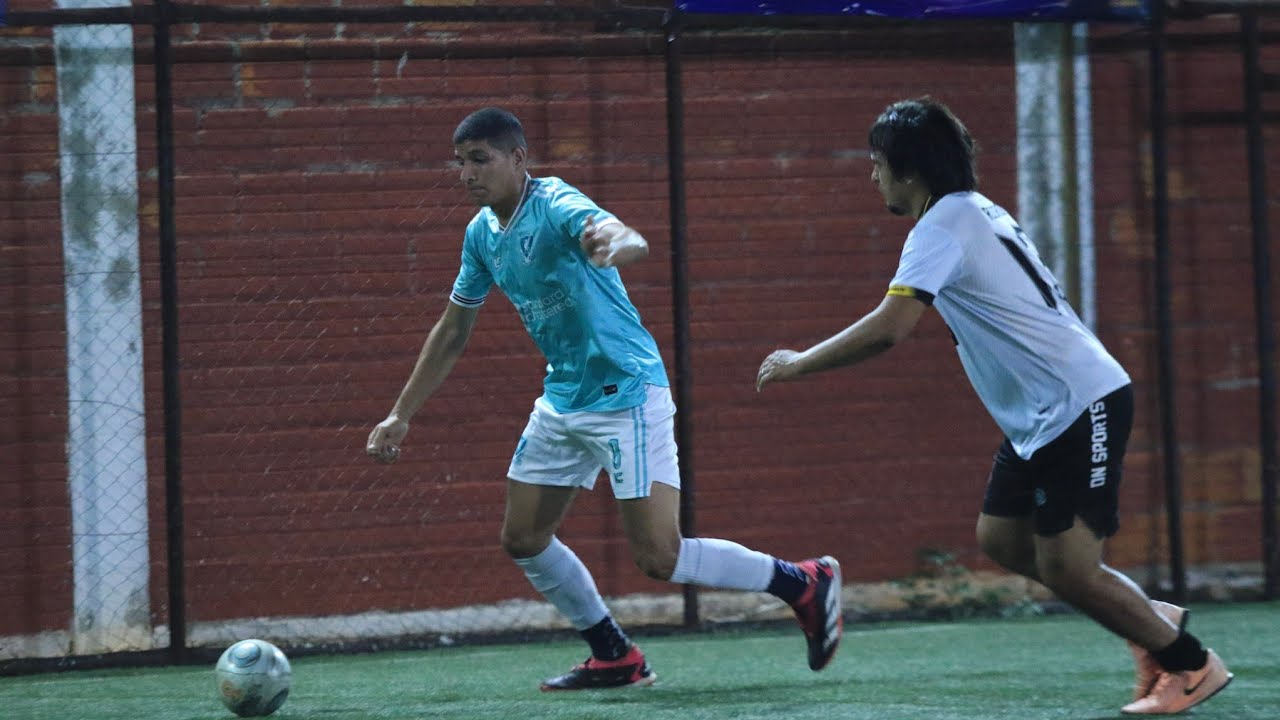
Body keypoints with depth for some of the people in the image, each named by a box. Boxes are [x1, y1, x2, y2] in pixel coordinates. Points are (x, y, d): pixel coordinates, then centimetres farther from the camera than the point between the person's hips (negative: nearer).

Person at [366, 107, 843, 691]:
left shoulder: (555, 205, -20)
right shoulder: (482, 233, 6)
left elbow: (631, 240, -42)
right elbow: (452, 333, 18)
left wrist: (617, 243, -67)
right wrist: (400, 416, 16)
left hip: (626, 396, -9)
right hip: (562, 398, 9)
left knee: (658, 556, -14)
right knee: (523, 539, 8)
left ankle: (804, 585, 3)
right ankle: (615, 658, 21)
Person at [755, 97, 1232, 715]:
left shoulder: (943, 227, -16)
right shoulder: (975, 210, 14)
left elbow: (888, 328, -26)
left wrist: (799, 363, -15)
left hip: (1079, 407, -10)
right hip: (1041, 417, 10)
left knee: (1066, 570, -7)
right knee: (1000, 539, 11)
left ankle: (1191, 664, 6)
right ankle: (1154, 620, 20)